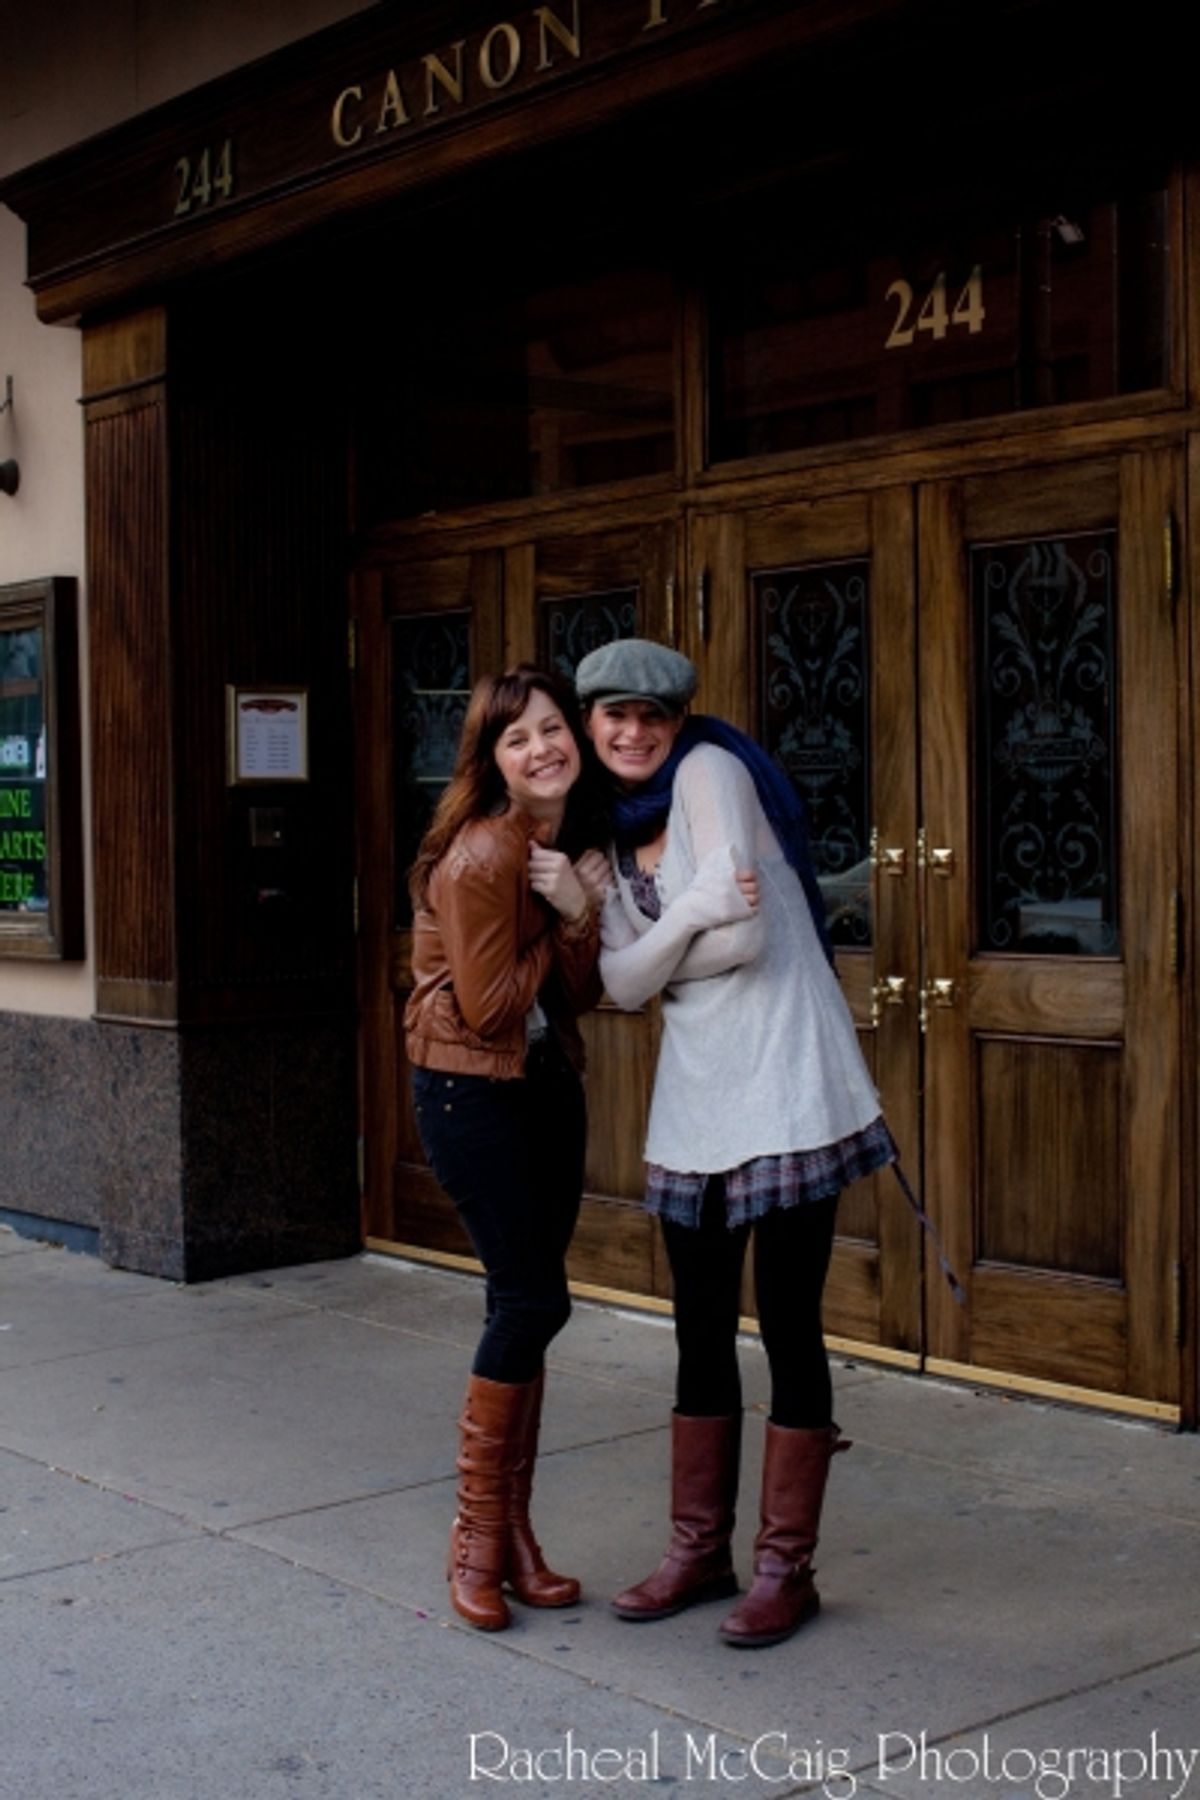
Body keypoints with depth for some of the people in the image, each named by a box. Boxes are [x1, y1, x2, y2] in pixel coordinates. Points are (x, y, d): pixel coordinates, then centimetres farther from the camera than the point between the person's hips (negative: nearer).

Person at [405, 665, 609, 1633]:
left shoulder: (577, 842, 4)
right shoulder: (481, 856, -20)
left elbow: (580, 994, 2)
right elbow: (487, 1009, -18)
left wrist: (580, 917, -15)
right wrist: (564, 920, -11)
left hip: (549, 1085, 8)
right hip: (471, 1089, -8)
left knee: (530, 1304, 9)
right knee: (531, 1299, -9)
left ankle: (514, 1532, 19)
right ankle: (476, 1534, 6)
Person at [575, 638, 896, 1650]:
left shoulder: (710, 771, -7)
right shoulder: (617, 828, 14)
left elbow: (746, 937, -16)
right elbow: (624, 983, 3)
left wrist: (650, 952, -2)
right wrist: (690, 916, -13)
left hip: (783, 1088, -7)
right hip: (694, 1100, 7)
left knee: (787, 1327, -1)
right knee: (701, 1331, 13)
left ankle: (786, 1568, 10)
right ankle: (700, 1548, 25)